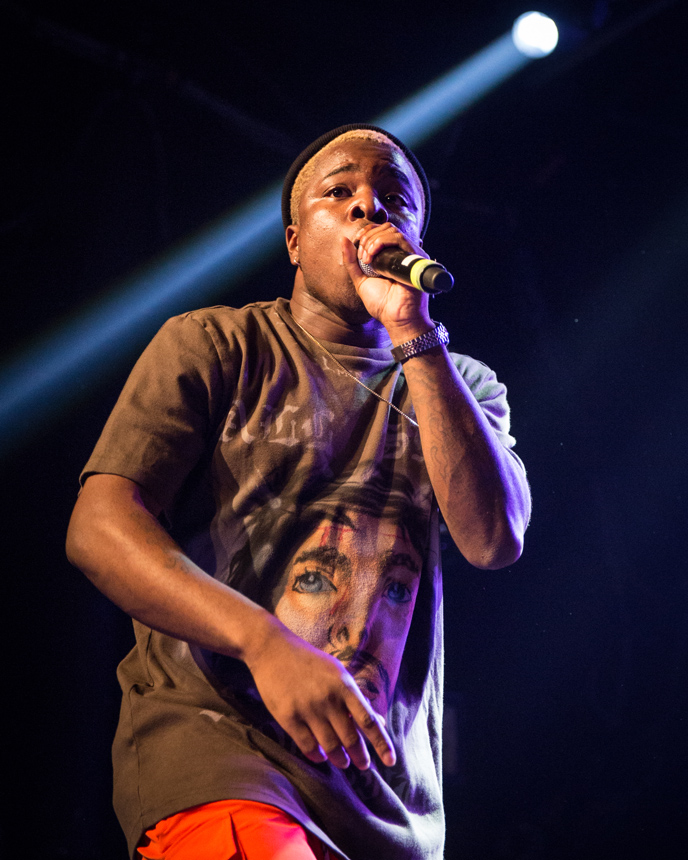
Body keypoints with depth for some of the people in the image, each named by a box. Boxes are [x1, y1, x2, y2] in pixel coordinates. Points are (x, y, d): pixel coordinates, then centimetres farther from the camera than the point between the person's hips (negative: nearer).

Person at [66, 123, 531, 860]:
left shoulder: (457, 385, 15)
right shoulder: (212, 346, 7)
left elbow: (494, 540, -4)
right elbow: (98, 527, -6)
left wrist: (412, 330, -9)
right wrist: (264, 641, -22)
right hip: (207, 726, -4)